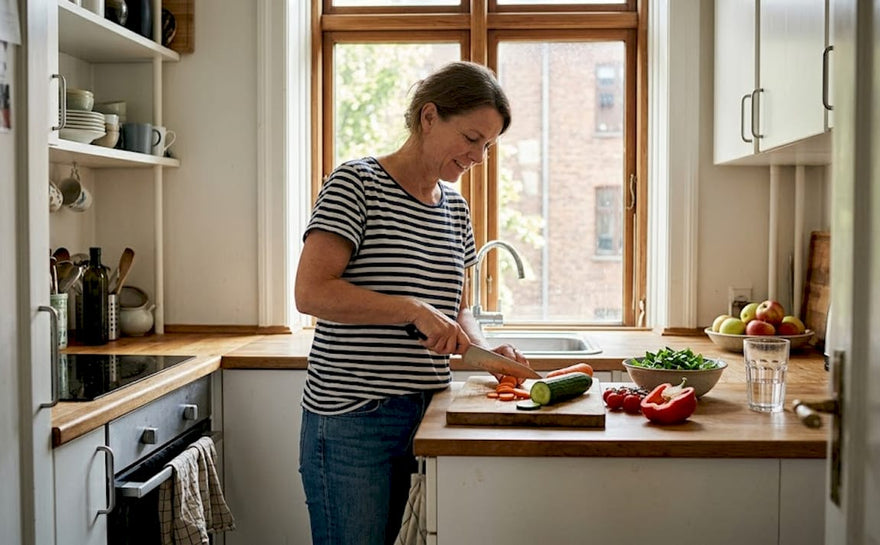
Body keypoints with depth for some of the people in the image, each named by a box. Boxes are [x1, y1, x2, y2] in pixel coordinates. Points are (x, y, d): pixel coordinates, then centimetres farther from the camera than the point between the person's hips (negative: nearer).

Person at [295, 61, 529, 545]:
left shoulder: (455, 208, 12)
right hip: (351, 419, -6)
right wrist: (415, 310, -22)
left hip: (426, 414, 7)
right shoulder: (356, 184, -9)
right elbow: (311, 292, -19)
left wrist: (485, 350, 0)